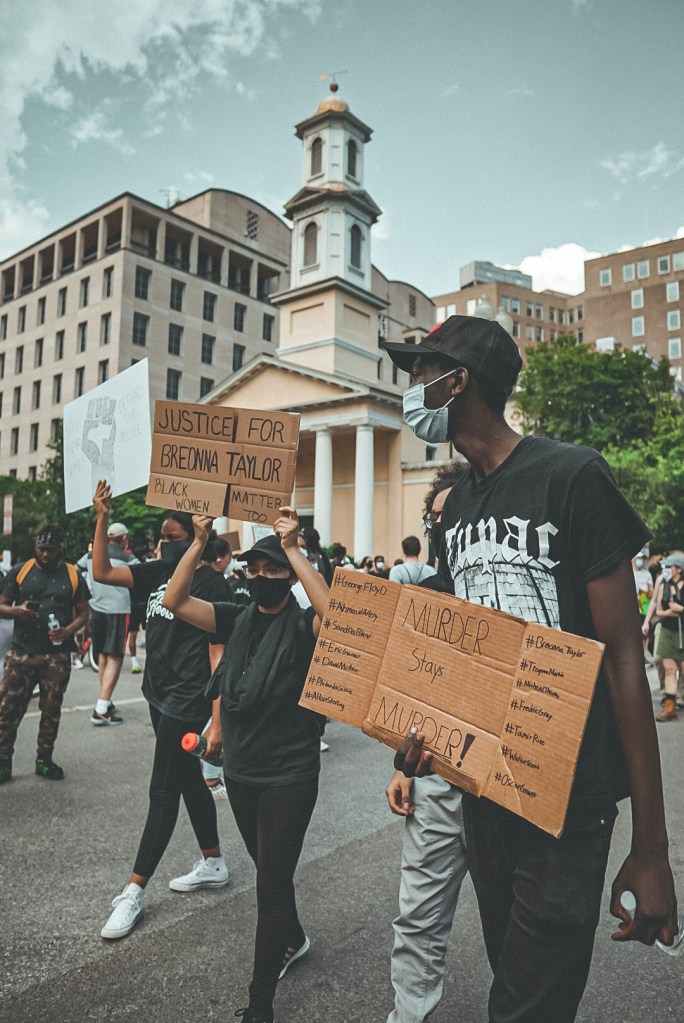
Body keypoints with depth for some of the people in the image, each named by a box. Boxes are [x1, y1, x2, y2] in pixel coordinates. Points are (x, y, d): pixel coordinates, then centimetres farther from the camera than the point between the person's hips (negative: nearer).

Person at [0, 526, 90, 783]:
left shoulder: (72, 575, 3)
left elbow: (83, 613, 5)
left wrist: (69, 631, -14)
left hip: (57, 655, 1)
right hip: (21, 653, 0)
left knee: (51, 710, 10)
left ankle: (44, 760, 24)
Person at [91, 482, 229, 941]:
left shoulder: (210, 582, -16)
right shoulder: (158, 572, 6)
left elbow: (218, 654, -19)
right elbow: (102, 573, 7)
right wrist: (102, 518, -1)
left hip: (187, 702, -8)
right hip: (160, 696, 8)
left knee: (163, 793, 2)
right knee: (189, 782, 19)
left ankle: (134, 891, 16)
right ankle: (214, 864, 35)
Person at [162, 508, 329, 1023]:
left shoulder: (301, 624, -14)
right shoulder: (238, 618, 1)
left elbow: (335, 613, -38)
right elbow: (175, 601, -8)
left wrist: (292, 548, -34)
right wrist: (199, 542, -17)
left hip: (289, 775, -6)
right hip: (240, 771, 6)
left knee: (271, 884, 4)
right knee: (269, 871, 25)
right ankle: (293, 939, 51)